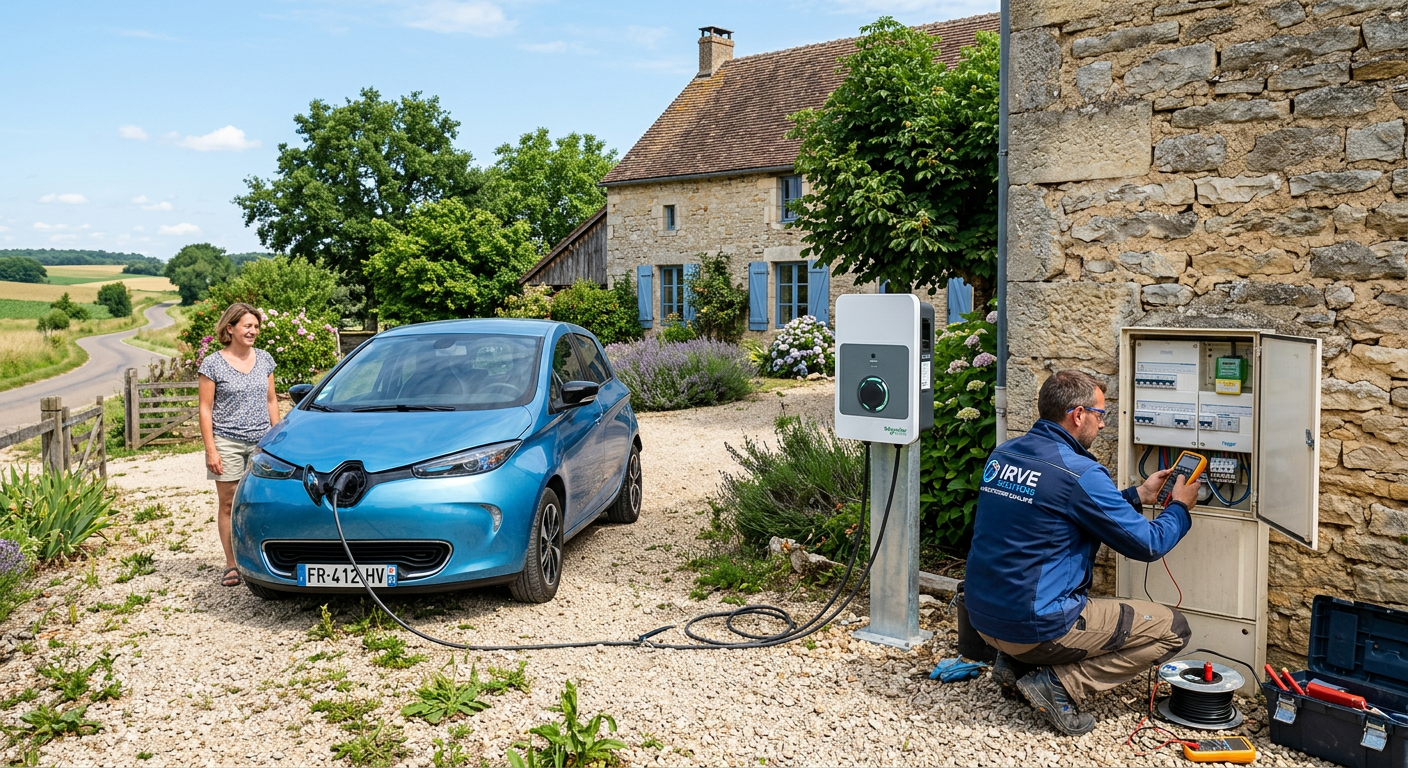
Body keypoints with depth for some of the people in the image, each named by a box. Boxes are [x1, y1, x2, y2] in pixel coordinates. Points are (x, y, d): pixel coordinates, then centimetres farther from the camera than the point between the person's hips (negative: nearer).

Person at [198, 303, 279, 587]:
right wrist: (210, 449, -9)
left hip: (261, 442, 3)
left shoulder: (264, 359, 9)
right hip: (227, 443, -3)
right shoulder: (213, 363, -3)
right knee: (229, 504, 3)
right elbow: (205, 409, -3)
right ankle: (231, 565, 10)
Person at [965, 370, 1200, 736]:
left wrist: (1137, 496, 21)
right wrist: (1180, 507, 11)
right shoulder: (1079, 473, -18)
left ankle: (1015, 661, 16)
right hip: (1035, 627, -8)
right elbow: (1148, 544, -8)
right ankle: (1060, 684, -5)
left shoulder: (1002, 454, 5)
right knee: (1173, 630, 4)